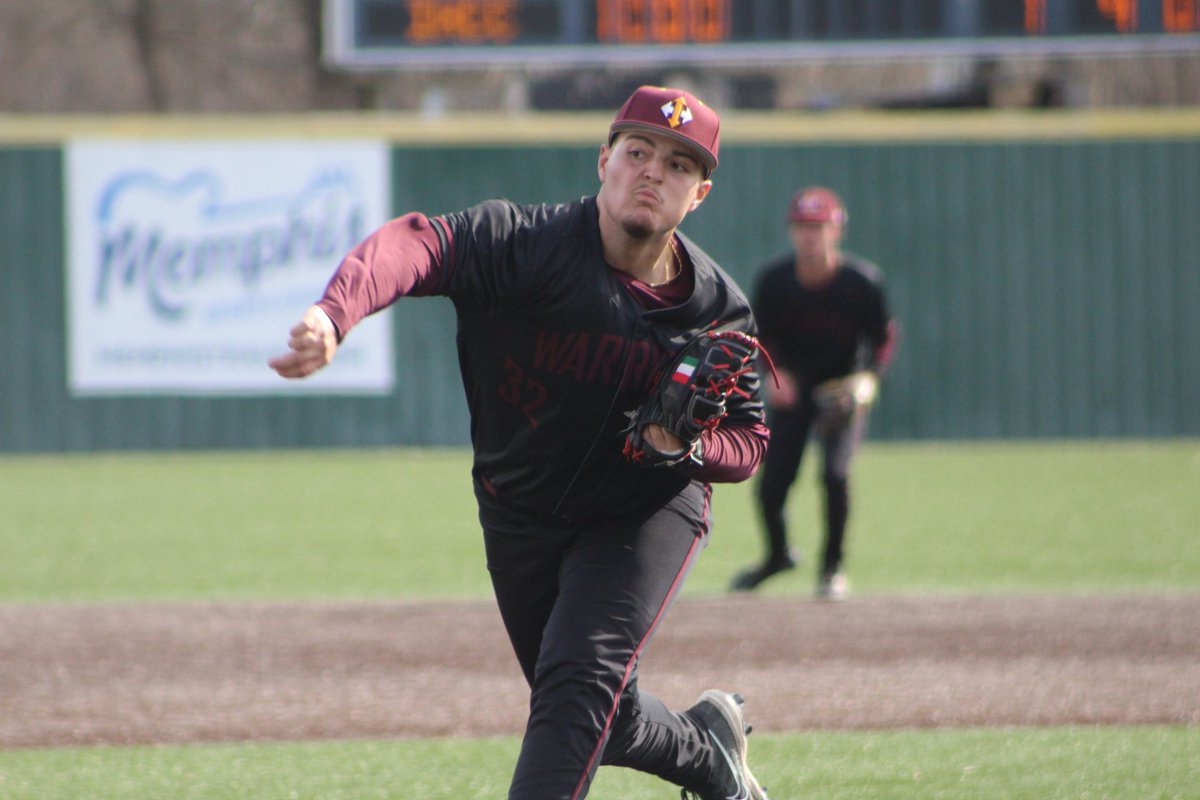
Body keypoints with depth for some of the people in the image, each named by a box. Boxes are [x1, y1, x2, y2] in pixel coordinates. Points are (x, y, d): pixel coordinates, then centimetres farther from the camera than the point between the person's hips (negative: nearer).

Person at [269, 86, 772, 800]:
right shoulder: (526, 244, -26)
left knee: (581, 675, -24)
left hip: (648, 515, -1)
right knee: (602, 720, 16)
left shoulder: (719, 312, -16)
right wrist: (334, 317, -66)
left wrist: (689, 447, -29)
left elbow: (750, 442, -4)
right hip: (520, 518, 1)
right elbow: (414, 244, -44)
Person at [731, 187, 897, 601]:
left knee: (835, 473, -20)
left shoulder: (862, 281, -17)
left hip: (844, 388, -2)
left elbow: (882, 337, -6)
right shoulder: (774, 278, -13)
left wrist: (867, 379, -23)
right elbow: (761, 333, -1)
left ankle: (832, 567, 1)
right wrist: (774, 372, -19)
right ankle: (778, 553, 27)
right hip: (791, 387, 2)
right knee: (772, 480, -4)